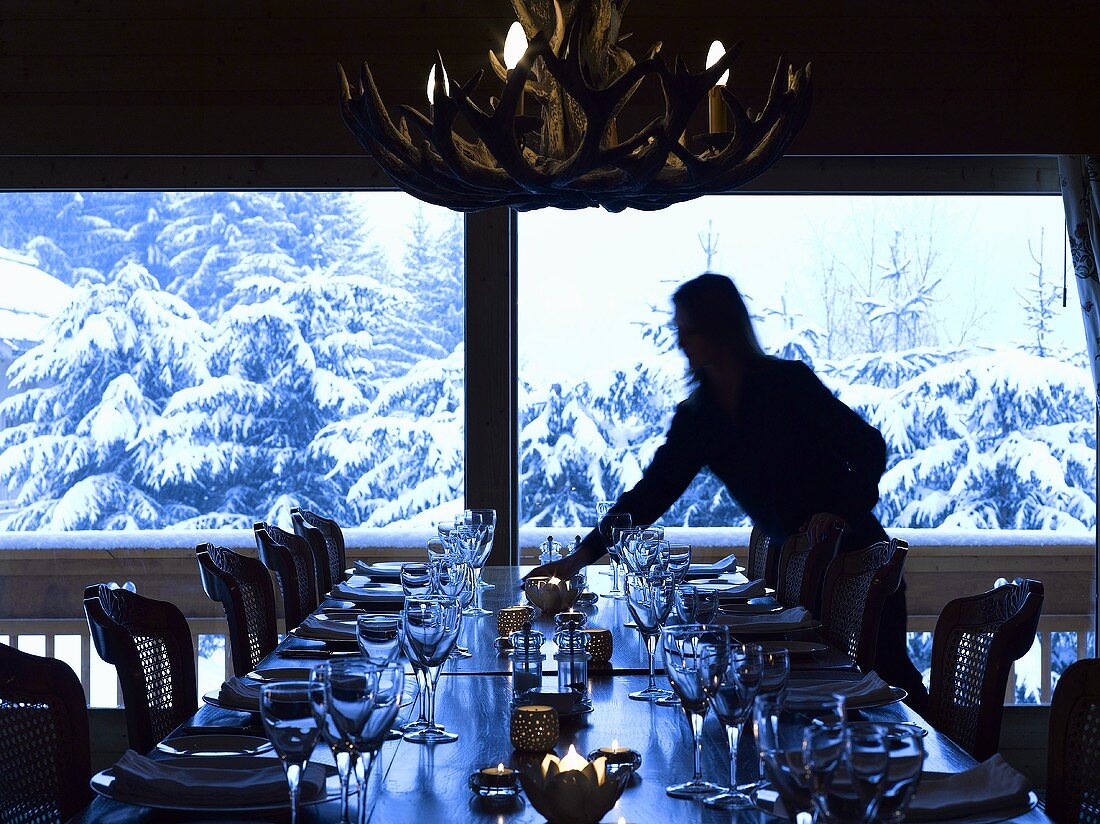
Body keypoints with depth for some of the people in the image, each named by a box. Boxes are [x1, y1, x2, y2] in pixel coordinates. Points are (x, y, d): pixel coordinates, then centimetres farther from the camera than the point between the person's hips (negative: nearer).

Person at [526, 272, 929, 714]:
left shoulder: (787, 382, -12)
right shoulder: (697, 416, 3)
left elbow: (868, 445, -9)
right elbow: (652, 491, 0)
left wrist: (843, 511, -22)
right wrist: (582, 555, -8)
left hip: (854, 553, -5)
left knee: (887, 670, -6)